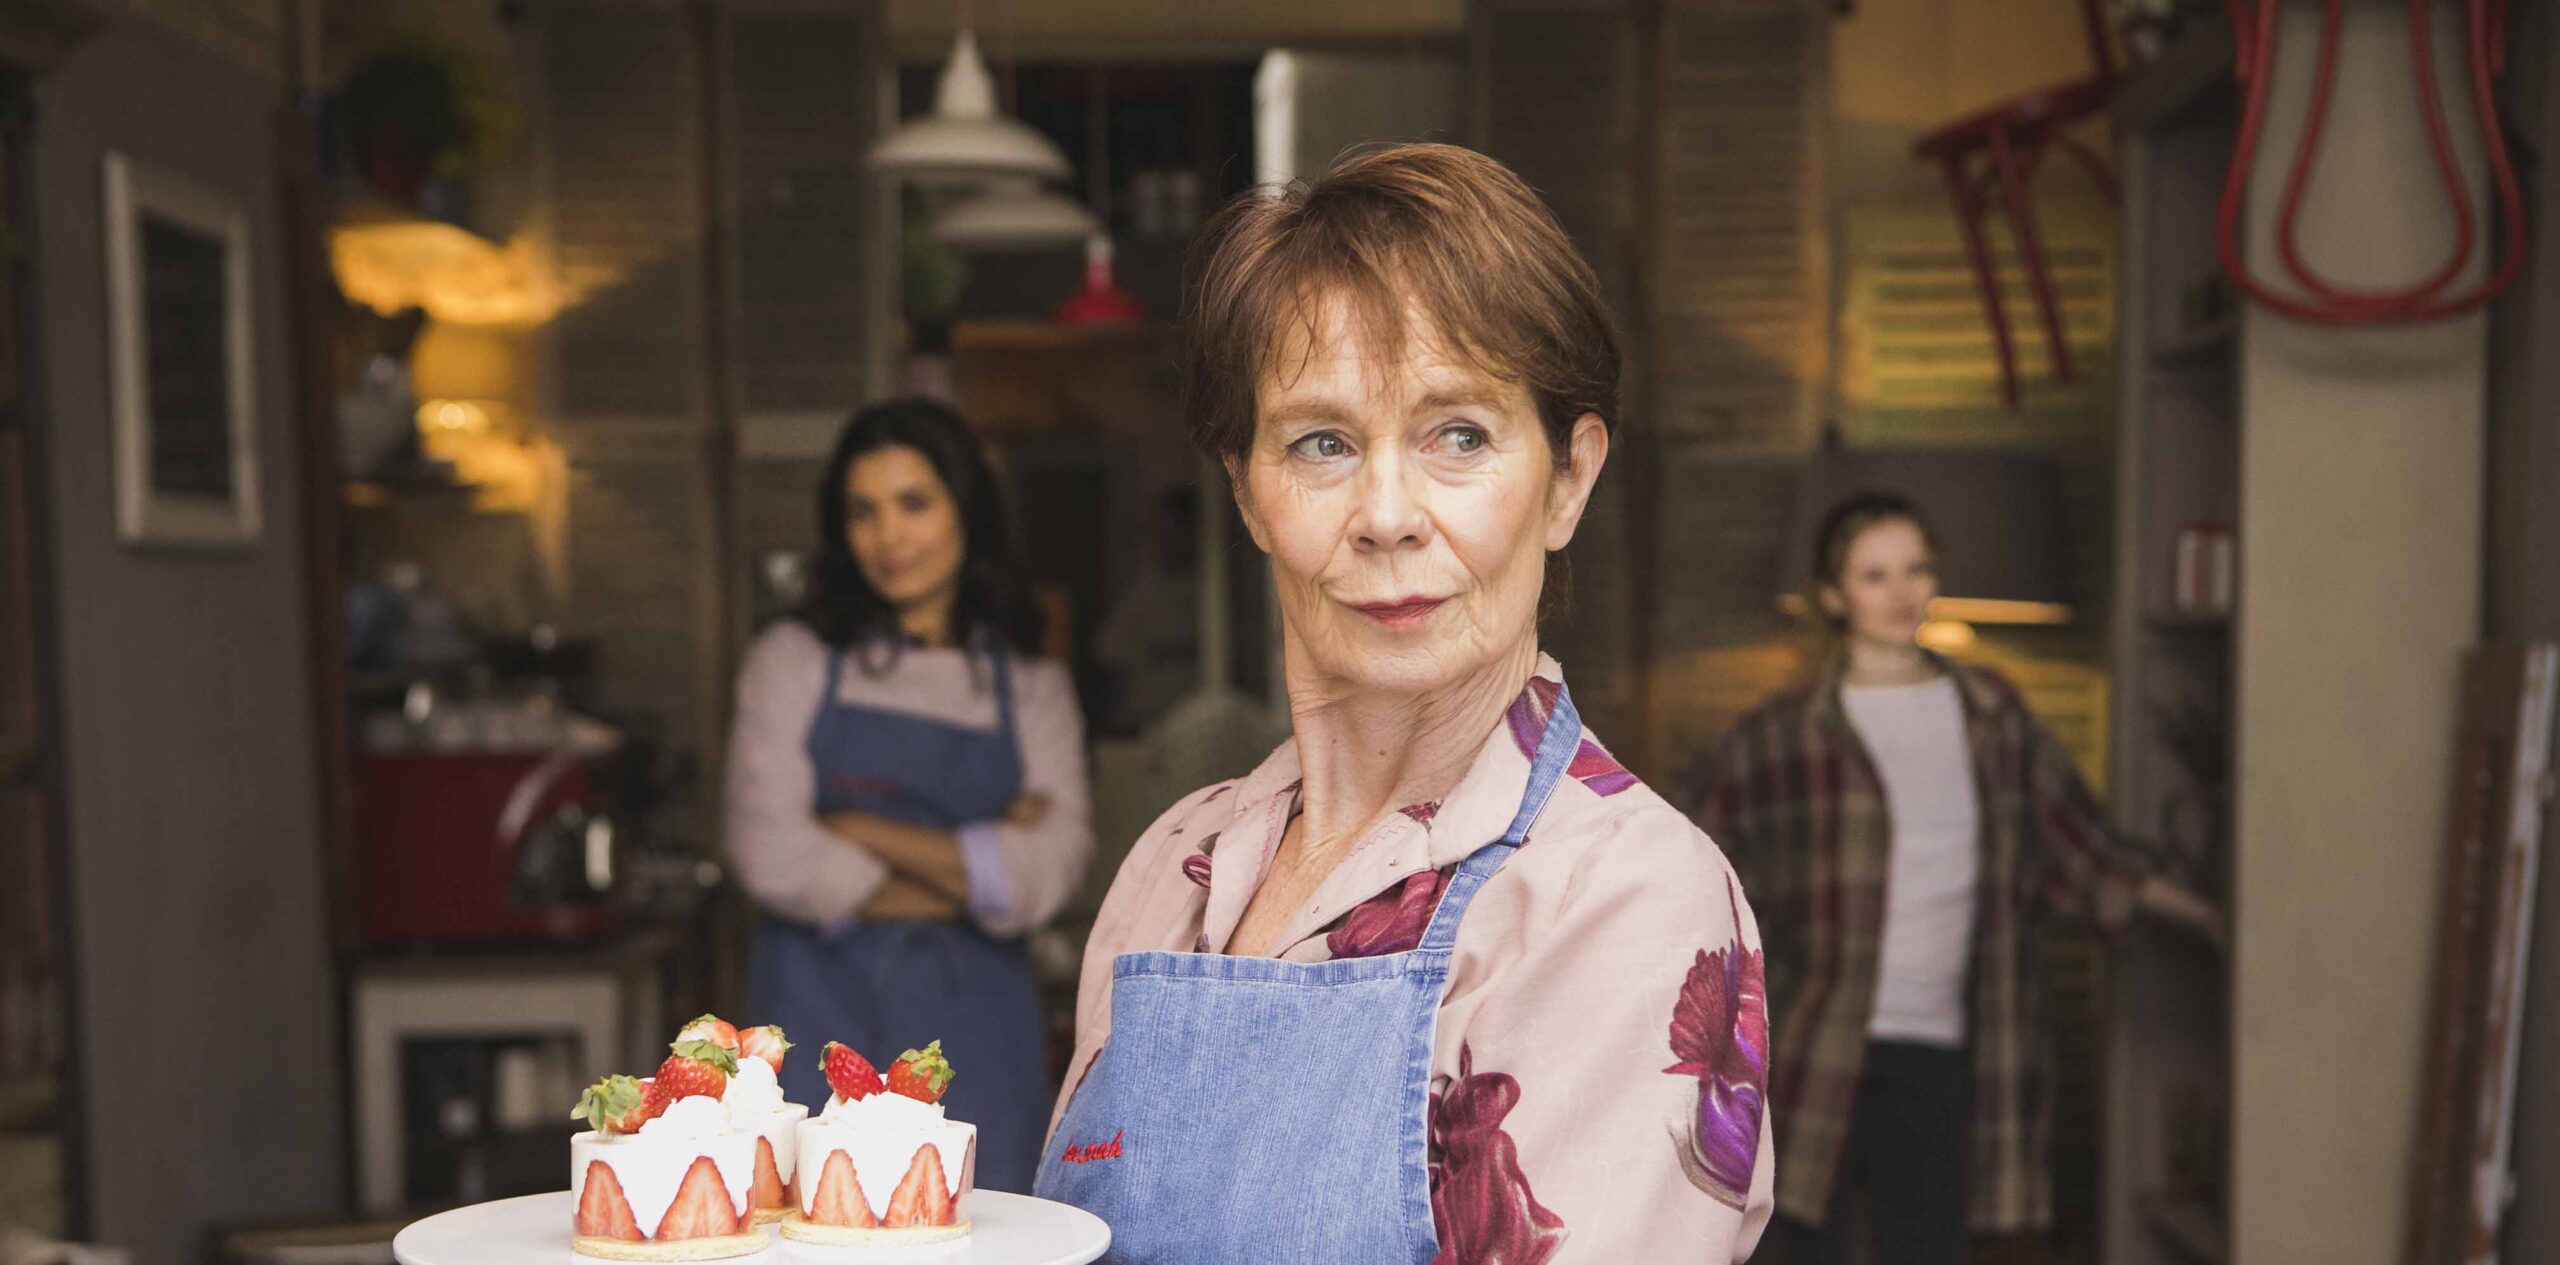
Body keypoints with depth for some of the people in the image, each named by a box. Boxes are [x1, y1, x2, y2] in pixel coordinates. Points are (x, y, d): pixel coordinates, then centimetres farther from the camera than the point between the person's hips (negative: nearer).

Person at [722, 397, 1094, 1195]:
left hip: (973, 1028, 1)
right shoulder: (793, 662, 7)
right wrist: (973, 871, -5)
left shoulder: (1034, 693, 9)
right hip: (822, 1015, -1)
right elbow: (772, 859, -6)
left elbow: (1048, 874, -6)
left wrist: (867, 834, -8)